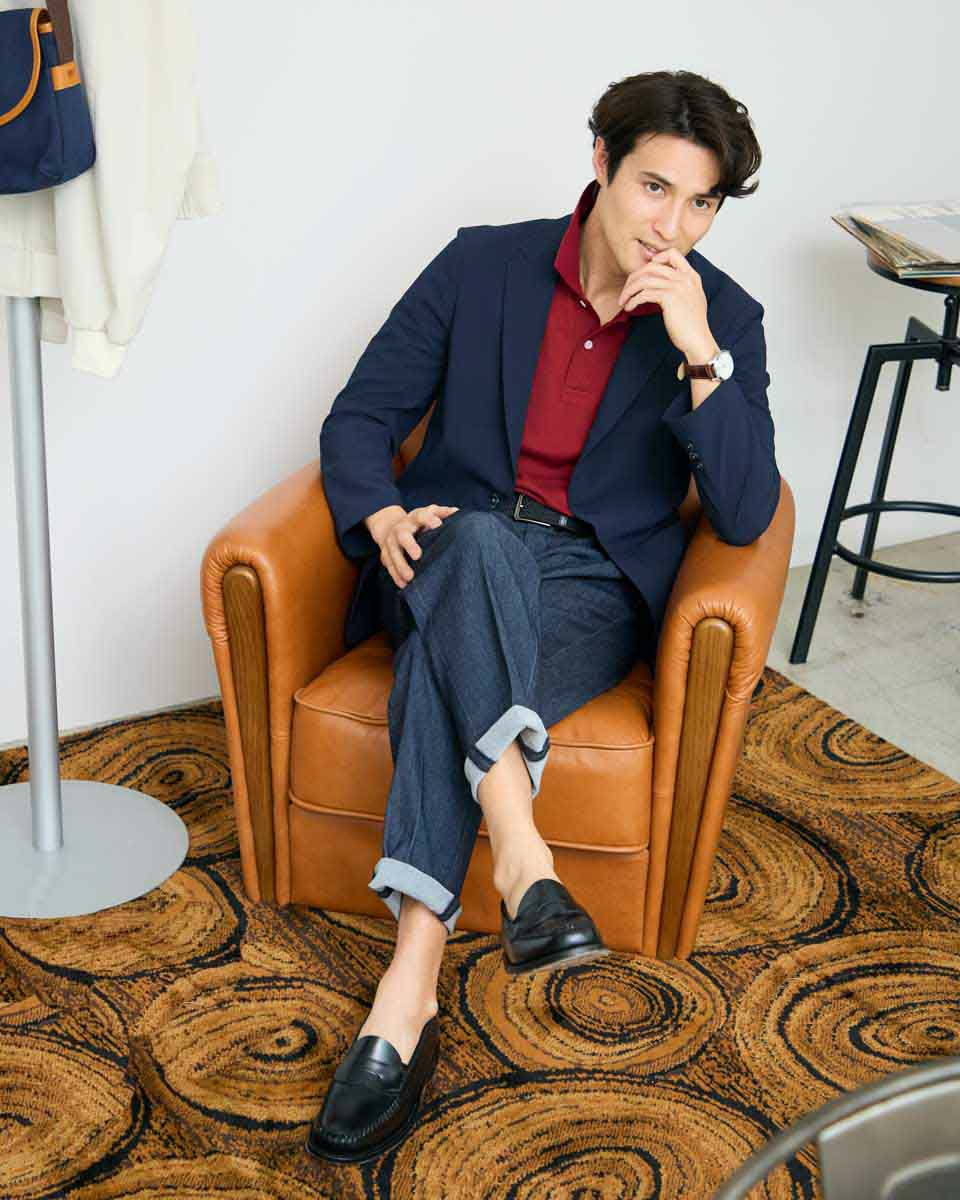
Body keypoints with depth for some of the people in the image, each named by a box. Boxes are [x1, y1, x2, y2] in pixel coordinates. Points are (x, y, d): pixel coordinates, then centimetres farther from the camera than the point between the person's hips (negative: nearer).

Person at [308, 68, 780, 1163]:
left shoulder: (723, 317, 1)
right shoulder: (483, 263, 3)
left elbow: (743, 517, -10)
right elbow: (360, 415, 6)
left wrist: (699, 351, -20)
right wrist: (383, 515, -16)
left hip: (592, 581, -1)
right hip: (452, 552, 1)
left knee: (439, 678, -34)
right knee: (484, 537, -38)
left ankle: (408, 989, -38)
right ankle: (520, 849, -46)